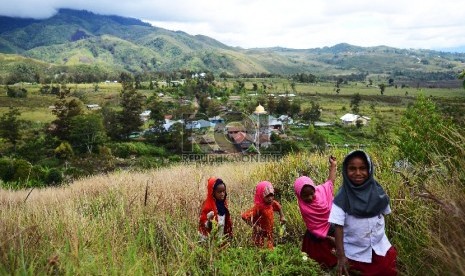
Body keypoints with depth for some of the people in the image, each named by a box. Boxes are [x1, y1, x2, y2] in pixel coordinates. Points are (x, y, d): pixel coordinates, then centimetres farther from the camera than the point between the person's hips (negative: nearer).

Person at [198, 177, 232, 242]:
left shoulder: (224, 204, 5)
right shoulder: (207, 205, -14)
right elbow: (202, 224, -12)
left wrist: (229, 236, 12)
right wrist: (209, 222, -31)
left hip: (222, 238, 6)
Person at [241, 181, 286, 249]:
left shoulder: (272, 204, -5)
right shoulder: (258, 206, -26)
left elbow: (279, 207, 20)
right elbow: (245, 216, -34)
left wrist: (282, 216, 8)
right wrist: (254, 226, -30)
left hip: (269, 234, 7)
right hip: (261, 235, -7)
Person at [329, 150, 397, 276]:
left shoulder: (377, 192, -6)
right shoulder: (342, 198, -17)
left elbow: (382, 215, 7)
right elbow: (338, 227, -17)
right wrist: (341, 256, -19)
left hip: (381, 250, 3)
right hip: (355, 255, -3)